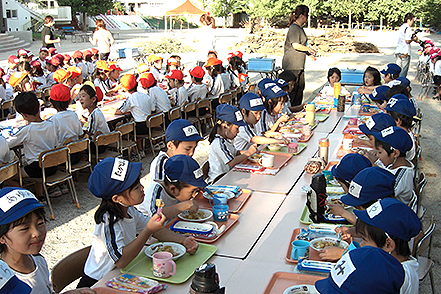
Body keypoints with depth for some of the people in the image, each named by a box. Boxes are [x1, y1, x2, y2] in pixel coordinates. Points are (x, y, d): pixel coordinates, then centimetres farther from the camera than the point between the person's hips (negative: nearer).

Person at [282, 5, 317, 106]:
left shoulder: (299, 28, 18)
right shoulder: (294, 28, -14)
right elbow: (296, 45, -23)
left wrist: (309, 53, 17)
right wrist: (308, 49, -10)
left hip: (299, 64, 10)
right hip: (292, 64, -10)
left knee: (300, 86, 13)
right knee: (293, 88, -6)